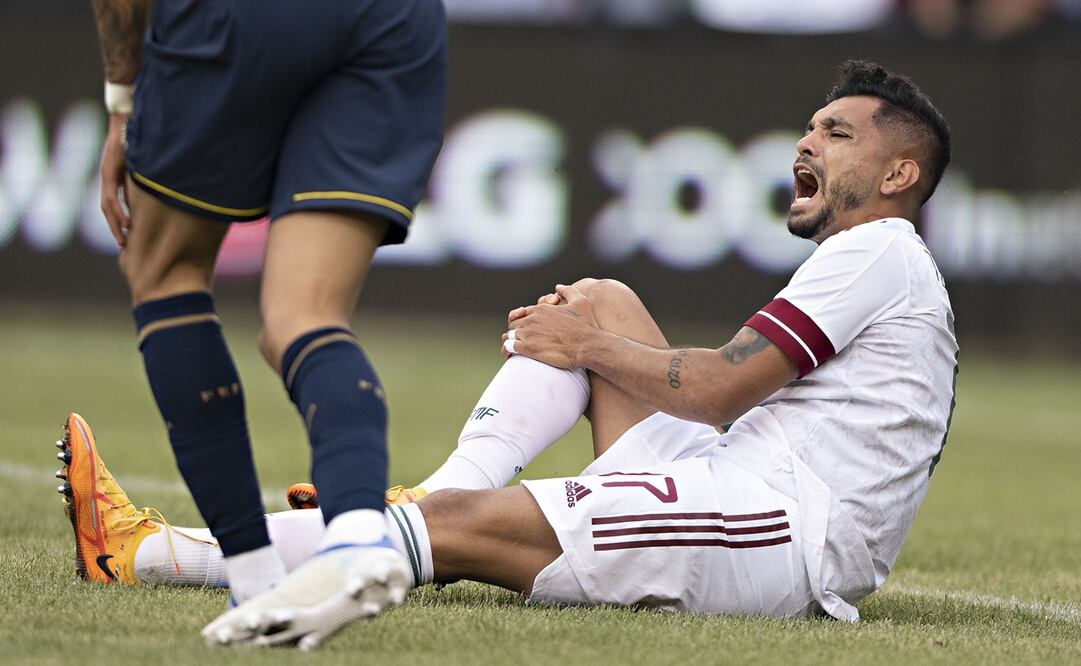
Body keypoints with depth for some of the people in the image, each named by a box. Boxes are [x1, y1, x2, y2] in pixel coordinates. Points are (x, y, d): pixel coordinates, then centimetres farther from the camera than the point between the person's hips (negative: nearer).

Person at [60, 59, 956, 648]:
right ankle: (446, 491, -1)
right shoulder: (879, 263, 27)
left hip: (791, 536, -10)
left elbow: (720, 391, -13)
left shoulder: (878, 251, -5)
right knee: (605, 304, 15)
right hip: (758, 500, 10)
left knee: (458, 526, -18)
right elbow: (734, 395, 21)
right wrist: (593, 333, 10)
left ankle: (148, 553, -17)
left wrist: (594, 349, 2)